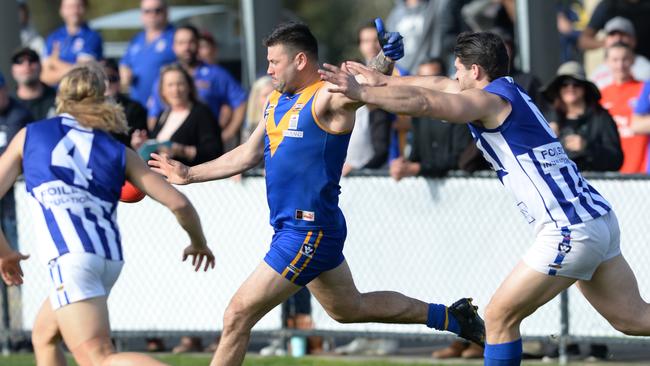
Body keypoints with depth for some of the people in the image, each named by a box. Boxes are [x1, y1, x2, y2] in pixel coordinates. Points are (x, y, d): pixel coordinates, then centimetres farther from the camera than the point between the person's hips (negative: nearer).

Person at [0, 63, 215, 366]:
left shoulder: (29, 136, 17)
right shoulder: (119, 152, 18)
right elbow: (178, 203, 11)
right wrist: (199, 244, 29)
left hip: (69, 254, -5)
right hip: (111, 258, 5)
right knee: (43, 336, 27)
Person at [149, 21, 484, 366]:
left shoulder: (327, 98, -15)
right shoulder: (275, 101, 12)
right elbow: (247, 155, 23)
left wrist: (384, 59, -55)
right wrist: (189, 175, 25)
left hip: (310, 231, -10)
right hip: (292, 228, 10)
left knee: (237, 316, -9)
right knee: (350, 308, 24)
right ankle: (450, 317, 36)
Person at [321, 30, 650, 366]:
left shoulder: (491, 99, -9)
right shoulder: (508, 93, 18)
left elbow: (423, 102, -21)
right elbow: (436, 86, 30)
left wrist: (360, 92, -17)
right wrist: (383, 81, 32)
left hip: (569, 232, -10)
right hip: (598, 219, 10)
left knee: (499, 317, 0)